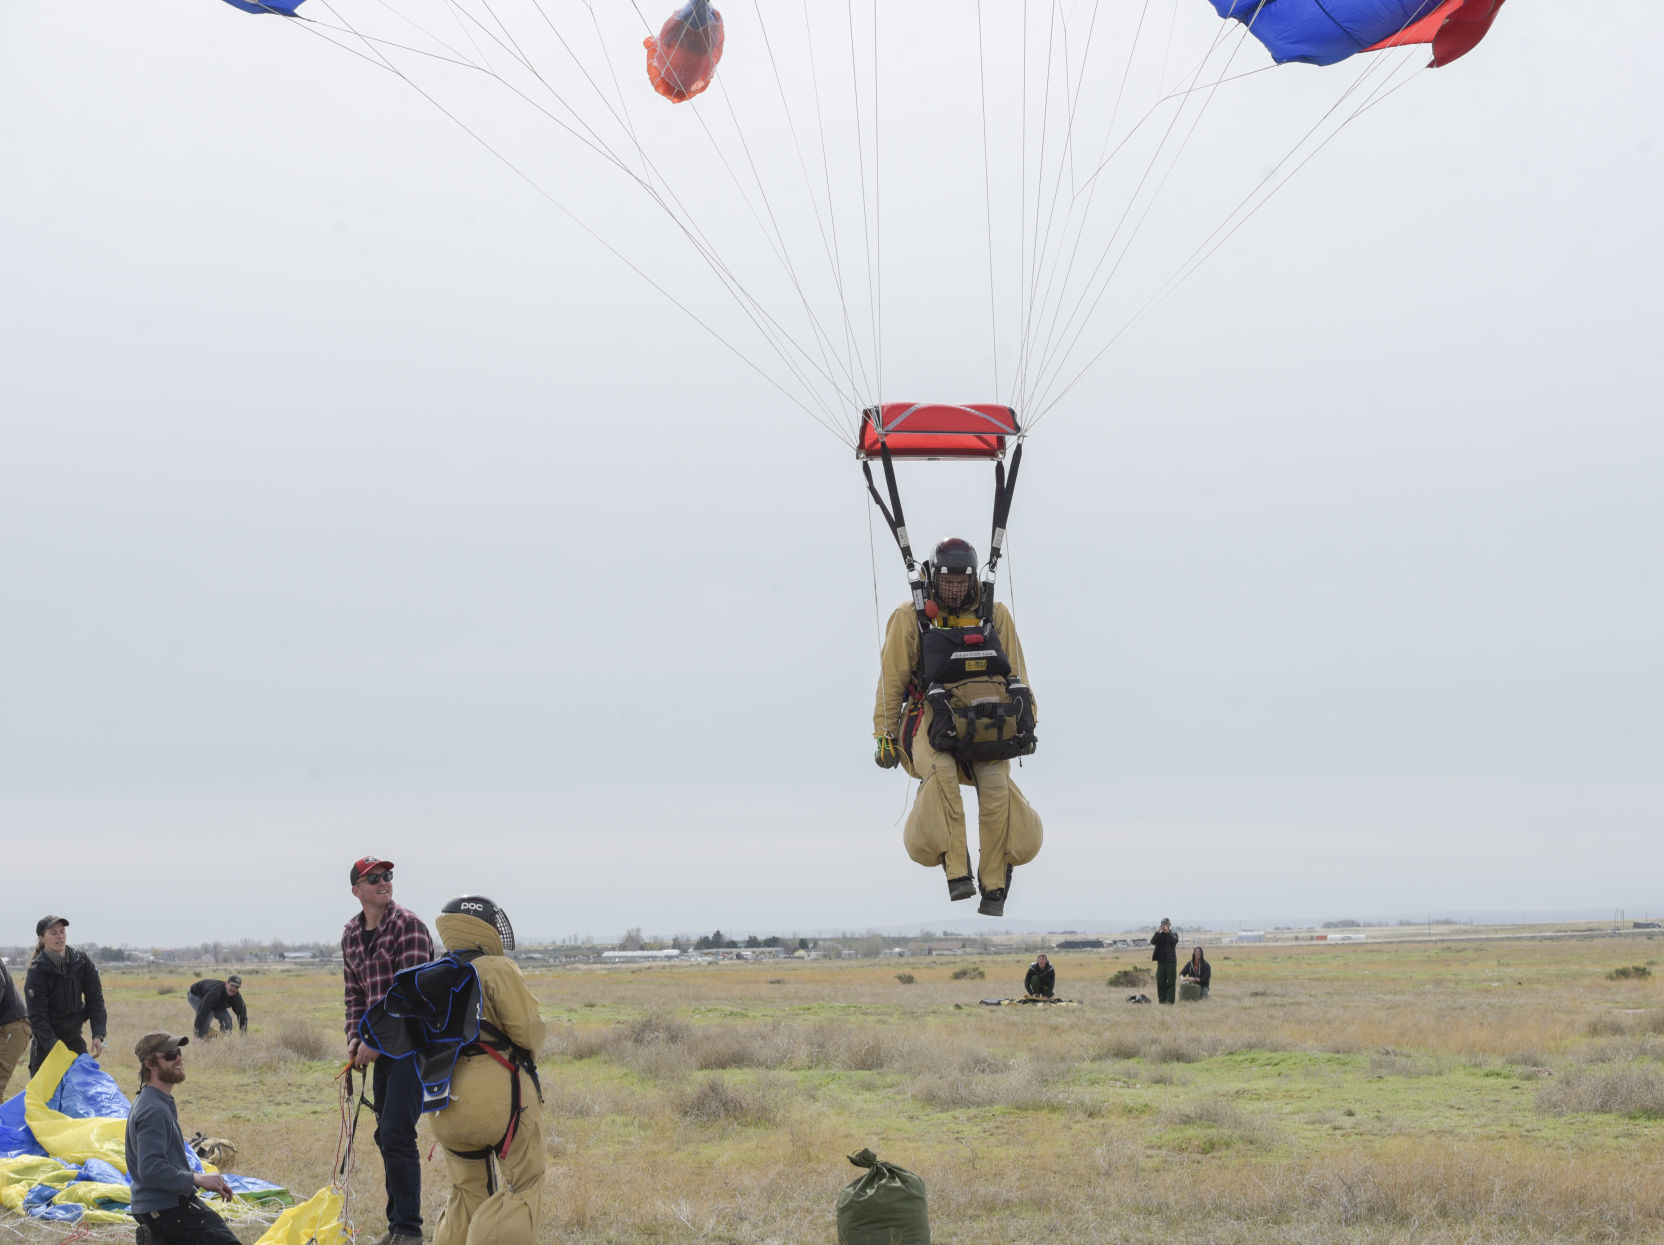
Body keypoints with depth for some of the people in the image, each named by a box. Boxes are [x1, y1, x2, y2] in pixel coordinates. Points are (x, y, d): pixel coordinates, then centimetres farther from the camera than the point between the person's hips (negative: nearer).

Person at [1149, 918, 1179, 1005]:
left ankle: (1170, 1001, -6)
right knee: (1160, 983, 3)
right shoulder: (1159, 935, 12)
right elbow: (1152, 942, -5)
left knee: (1171, 983, -6)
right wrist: (1158, 932, -13)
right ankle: (1162, 1001, 8)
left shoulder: (1173, 934, 6)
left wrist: (1167, 932, -16)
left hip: (1171, 962, -3)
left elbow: (1174, 941, -14)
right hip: (1161, 962, 3)